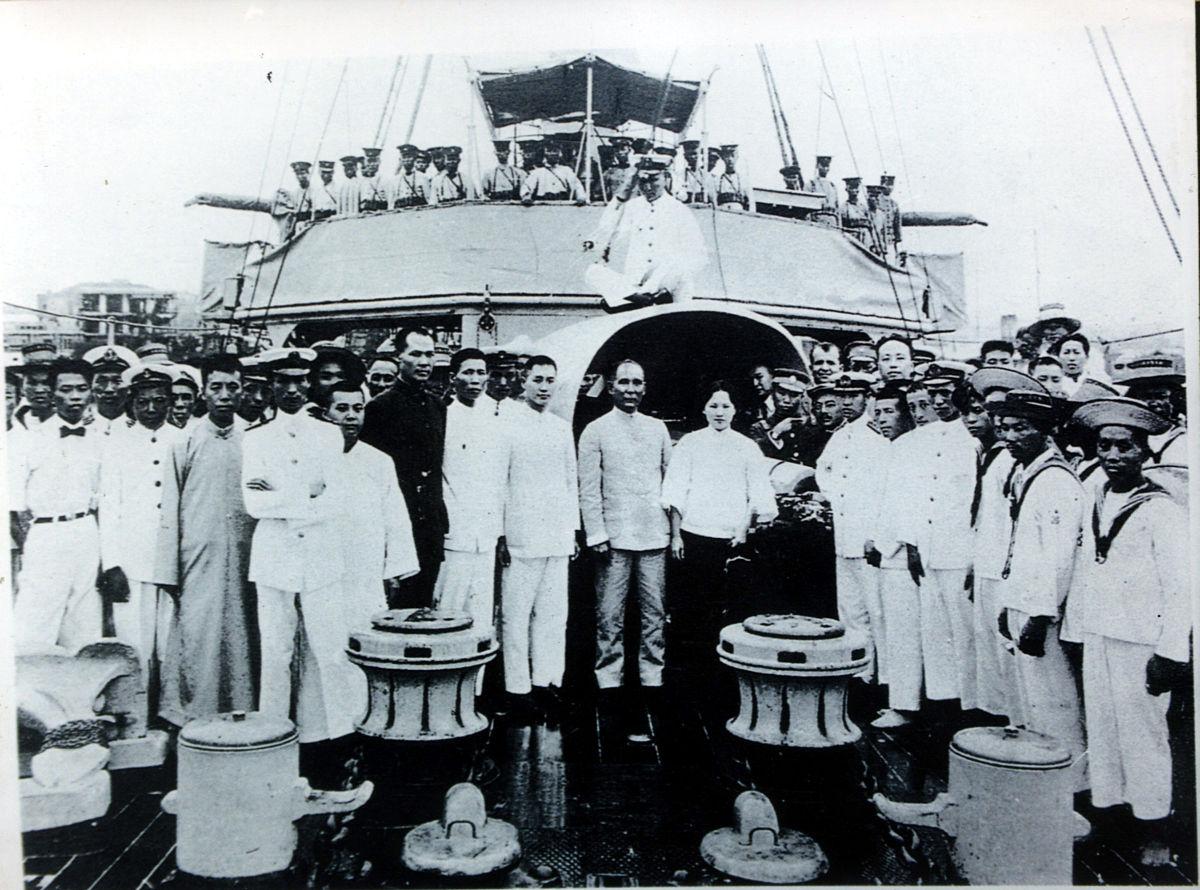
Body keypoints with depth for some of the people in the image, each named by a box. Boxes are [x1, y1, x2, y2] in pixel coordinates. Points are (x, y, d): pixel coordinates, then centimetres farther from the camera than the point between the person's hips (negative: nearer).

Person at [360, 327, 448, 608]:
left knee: (424, 604, 11)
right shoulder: (380, 407, -7)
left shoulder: (438, 407, 13)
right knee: (397, 606, 0)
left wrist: (442, 520, 15)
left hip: (431, 525, 6)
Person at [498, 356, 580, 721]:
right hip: (520, 536, -5)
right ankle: (517, 688, 8)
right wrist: (499, 533, -8)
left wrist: (573, 530, 14)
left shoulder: (563, 428, 14)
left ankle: (546, 682, 16)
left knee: (553, 614, 7)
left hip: (558, 537, 5)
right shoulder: (506, 425, -2)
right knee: (516, 615, -1)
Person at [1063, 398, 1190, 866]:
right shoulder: (1094, 502, 9)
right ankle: (1105, 811, 25)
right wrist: (1073, 628, 12)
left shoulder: (1162, 510, -10)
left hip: (1140, 642, -6)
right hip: (1096, 636, 6)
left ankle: (1153, 834, 17)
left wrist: (1171, 653, -13)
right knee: (1099, 728, 12)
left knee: (1144, 734, 3)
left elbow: (1181, 586, -11)